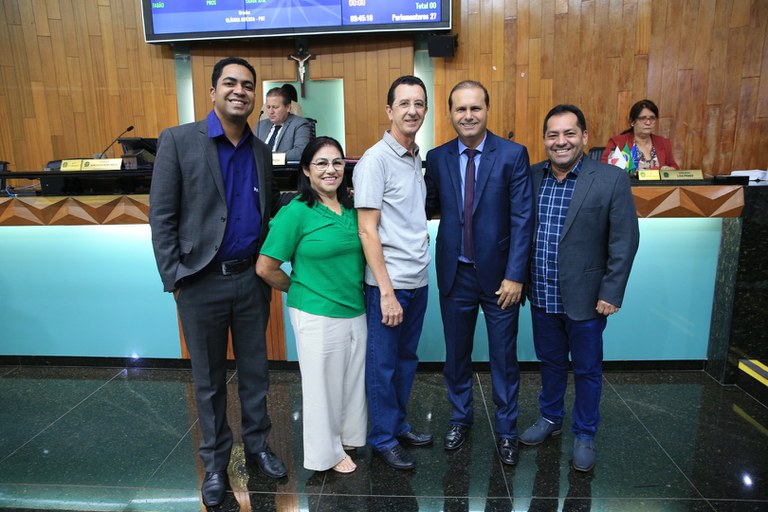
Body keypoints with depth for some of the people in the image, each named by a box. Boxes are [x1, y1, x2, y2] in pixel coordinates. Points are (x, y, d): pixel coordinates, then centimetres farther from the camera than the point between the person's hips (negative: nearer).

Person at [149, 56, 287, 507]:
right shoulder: (178, 141, -7)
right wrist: (174, 279, -10)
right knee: (209, 378, 13)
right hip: (202, 283, -3)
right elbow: (162, 217, -7)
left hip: (252, 279, 3)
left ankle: (258, 444, 37)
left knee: (255, 370, 16)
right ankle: (215, 460, 33)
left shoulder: (261, 150, 6)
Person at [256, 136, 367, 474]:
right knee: (323, 383, 10)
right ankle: (327, 452, 32)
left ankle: (349, 436, 42)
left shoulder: (351, 209, 4)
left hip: (355, 312, 6)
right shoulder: (296, 212, -14)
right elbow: (266, 267, -12)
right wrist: (299, 290, 0)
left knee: (353, 380, 18)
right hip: (317, 316, -6)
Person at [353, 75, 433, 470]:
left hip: (418, 279, 8)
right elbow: (367, 231, -16)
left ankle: (399, 424, 36)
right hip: (389, 282, -7)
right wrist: (387, 291, -18)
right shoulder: (375, 160, -13)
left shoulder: (417, 158, 11)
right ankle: (383, 437, 24)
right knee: (383, 363, 7)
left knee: (407, 358, 18)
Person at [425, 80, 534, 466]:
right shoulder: (437, 158, 1)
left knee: (504, 357, 11)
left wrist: (515, 275, -13)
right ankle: (460, 417, 39)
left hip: (498, 275, -2)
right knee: (456, 353, 16)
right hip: (455, 274, 2)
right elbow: (430, 208, 6)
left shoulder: (513, 155, -7)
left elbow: (522, 218, -9)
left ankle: (506, 430, 32)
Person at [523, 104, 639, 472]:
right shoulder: (530, 176, 0)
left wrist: (611, 293, -11)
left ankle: (585, 435, 34)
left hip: (585, 299, -3)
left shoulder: (612, 180, -10)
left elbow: (624, 241, -9)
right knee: (550, 362, 21)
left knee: (587, 370, 13)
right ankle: (550, 418, 43)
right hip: (541, 296, 3)